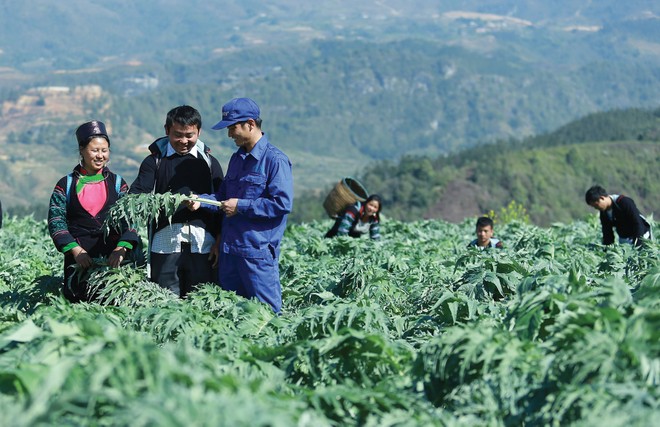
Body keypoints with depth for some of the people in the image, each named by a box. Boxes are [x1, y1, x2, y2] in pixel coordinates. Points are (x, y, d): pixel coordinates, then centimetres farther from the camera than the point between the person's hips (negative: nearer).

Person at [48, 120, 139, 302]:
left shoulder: (117, 183, 12)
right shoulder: (66, 185, 8)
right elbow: (56, 222, 1)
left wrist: (121, 249, -15)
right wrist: (75, 250, -14)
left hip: (113, 259, 1)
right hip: (79, 257, -1)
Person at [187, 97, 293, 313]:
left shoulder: (275, 160, -11)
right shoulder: (237, 158, 15)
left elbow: (282, 204, -19)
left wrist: (241, 206, -16)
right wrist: (201, 201, 3)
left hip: (258, 252, -8)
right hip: (230, 249, 8)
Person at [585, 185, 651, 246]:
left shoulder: (625, 202, -23)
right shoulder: (603, 213, 0)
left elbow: (638, 224, -24)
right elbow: (607, 234, 7)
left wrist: (636, 246, -29)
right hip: (623, 240, 7)